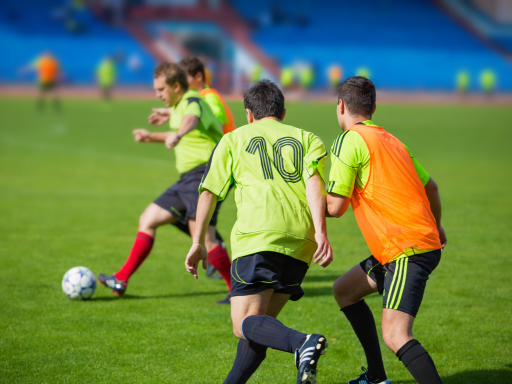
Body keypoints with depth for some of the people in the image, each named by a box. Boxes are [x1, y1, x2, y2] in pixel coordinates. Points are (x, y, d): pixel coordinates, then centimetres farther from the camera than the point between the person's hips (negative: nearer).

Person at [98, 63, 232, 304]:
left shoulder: (192, 101, -15)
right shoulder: (179, 106, 16)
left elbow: (192, 119, -41)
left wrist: (177, 134, -62)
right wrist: (152, 137, 32)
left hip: (203, 176, -11)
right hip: (188, 179, 11)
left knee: (203, 239, -19)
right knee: (147, 220, 12)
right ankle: (121, 281, 16)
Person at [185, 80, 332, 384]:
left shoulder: (234, 139, 20)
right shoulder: (308, 138, 23)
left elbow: (209, 191, 15)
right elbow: (313, 181, 4)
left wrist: (198, 243, 22)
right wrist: (320, 232, -9)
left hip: (257, 235, -4)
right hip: (300, 241, 4)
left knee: (246, 324, -10)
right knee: (262, 322, 17)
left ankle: (303, 343, -36)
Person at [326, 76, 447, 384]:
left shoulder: (349, 141, -9)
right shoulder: (390, 140, 16)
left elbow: (335, 207, -11)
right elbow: (431, 187, 25)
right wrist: (437, 225, 43)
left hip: (409, 251, -9)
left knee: (395, 336, -20)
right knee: (345, 290, 23)